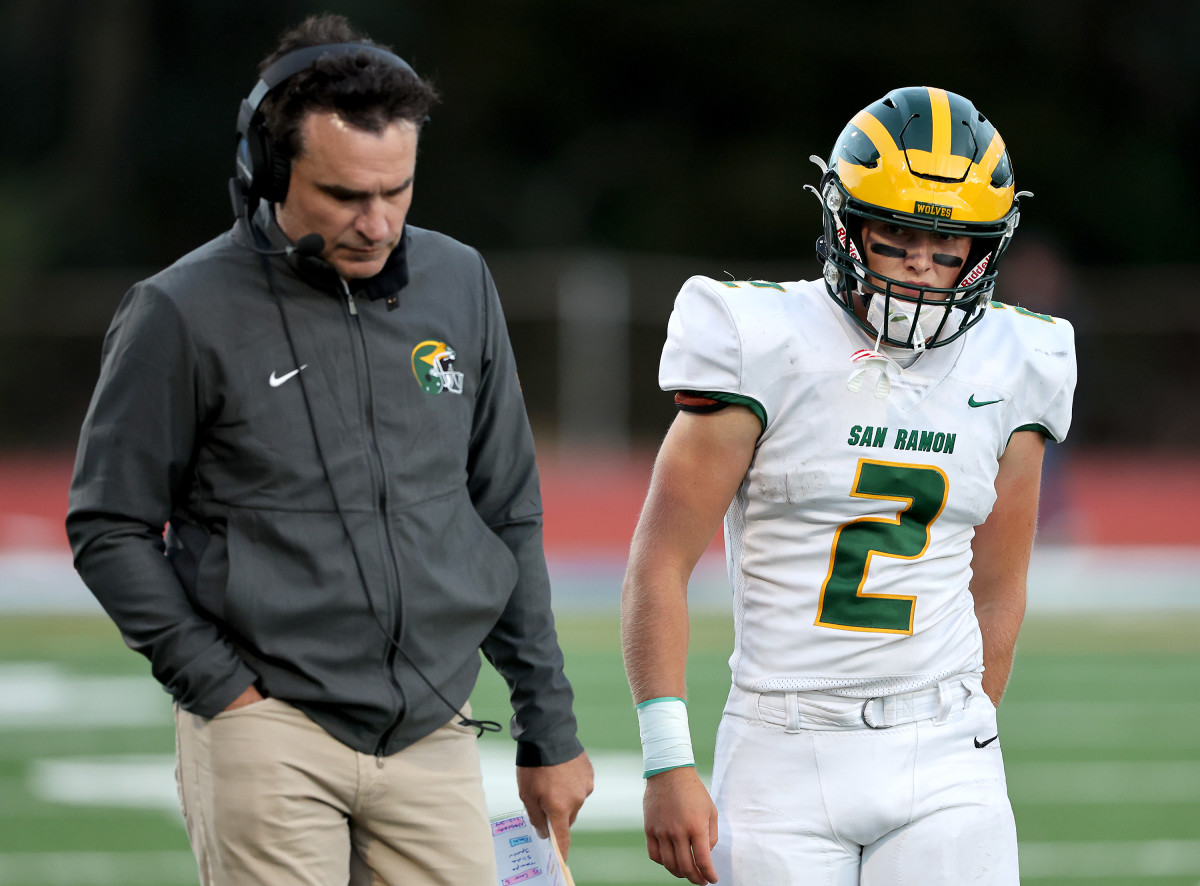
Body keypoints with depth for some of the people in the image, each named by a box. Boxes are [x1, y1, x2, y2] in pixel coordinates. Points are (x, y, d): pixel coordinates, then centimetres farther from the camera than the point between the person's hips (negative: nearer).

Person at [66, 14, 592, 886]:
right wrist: (220, 685, -9)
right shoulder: (185, 314, -5)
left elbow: (510, 516, 15)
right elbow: (110, 528, -1)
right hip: (269, 739, -4)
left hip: (433, 737, 4)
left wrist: (549, 730, 14)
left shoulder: (459, 285, 8)